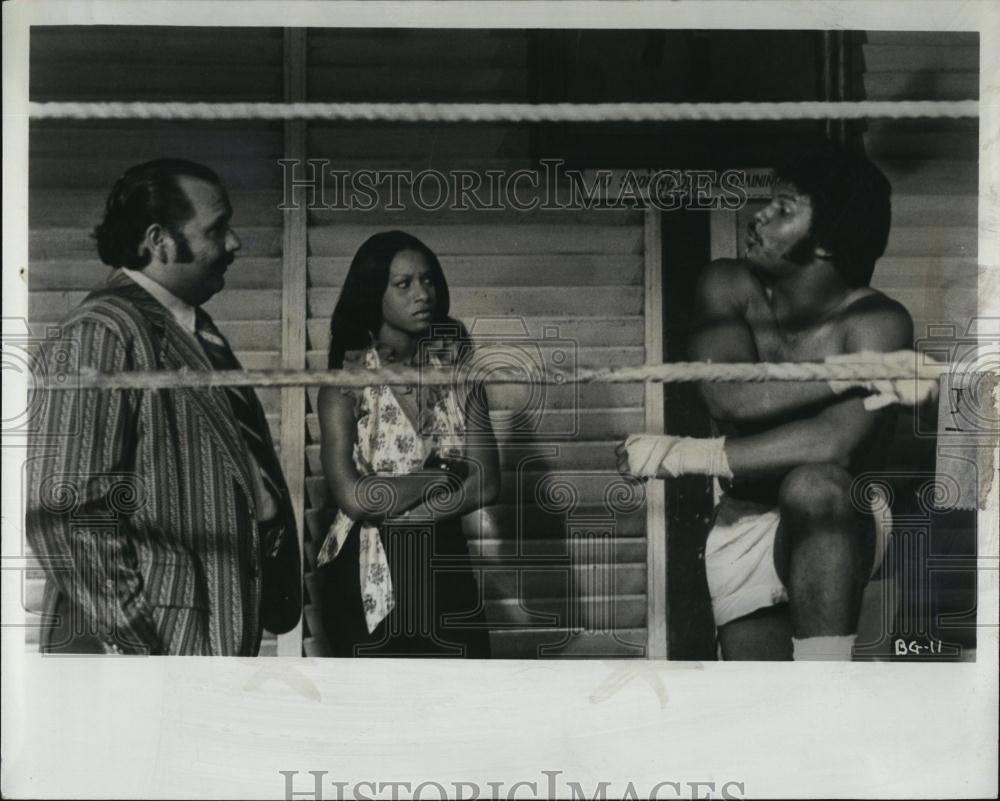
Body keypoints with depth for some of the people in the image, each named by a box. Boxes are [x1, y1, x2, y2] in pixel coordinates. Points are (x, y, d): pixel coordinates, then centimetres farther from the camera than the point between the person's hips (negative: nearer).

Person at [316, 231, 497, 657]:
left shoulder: (455, 364, 1)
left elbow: (487, 483, -5)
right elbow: (351, 494, -20)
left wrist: (389, 511, -13)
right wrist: (443, 477, -10)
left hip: (443, 564, 3)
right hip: (368, 574, -3)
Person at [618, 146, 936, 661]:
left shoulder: (876, 323, -16)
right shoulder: (729, 287, -5)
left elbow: (835, 444, -32)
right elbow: (727, 399, -22)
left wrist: (686, 455, -30)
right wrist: (849, 371, -30)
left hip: (836, 533, -3)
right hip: (742, 536, 3)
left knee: (812, 485, -37)